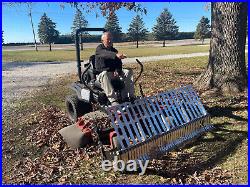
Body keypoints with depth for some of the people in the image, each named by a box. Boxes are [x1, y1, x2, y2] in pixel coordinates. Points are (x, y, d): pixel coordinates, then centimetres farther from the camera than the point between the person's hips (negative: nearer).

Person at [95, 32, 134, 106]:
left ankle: (130, 96, -18)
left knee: (129, 71, -13)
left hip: (113, 72, 6)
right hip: (102, 72, -5)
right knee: (104, 74, -40)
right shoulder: (99, 48, -5)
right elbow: (105, 54, -30)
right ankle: (113, 100, -45)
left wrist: (117, 71, -14)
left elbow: (119, 63, 9)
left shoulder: (114, 50, 14)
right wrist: (116, 55, -50)